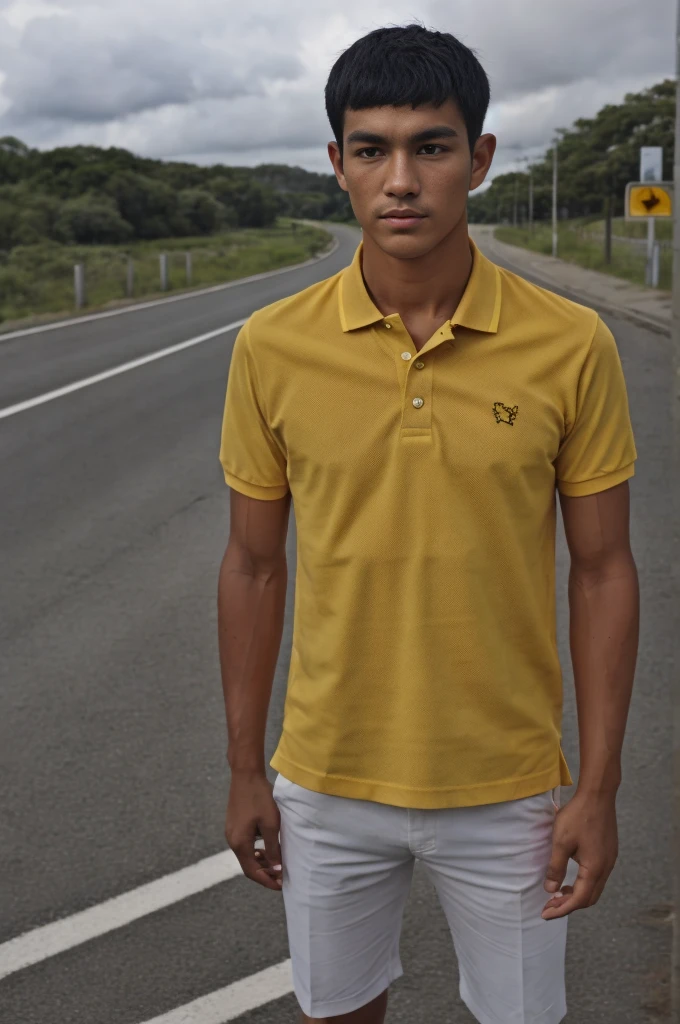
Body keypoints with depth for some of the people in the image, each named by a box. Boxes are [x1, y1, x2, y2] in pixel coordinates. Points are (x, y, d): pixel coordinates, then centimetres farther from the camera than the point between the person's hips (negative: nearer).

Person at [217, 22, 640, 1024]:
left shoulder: (572, 347, -11)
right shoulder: (273, 347, -8)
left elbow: (602, 571, -4)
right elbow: (254, 566, 1)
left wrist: (599, 789, -5)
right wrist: (245, 771, 4)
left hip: (506, 789, -1)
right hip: (327, 785, 1)